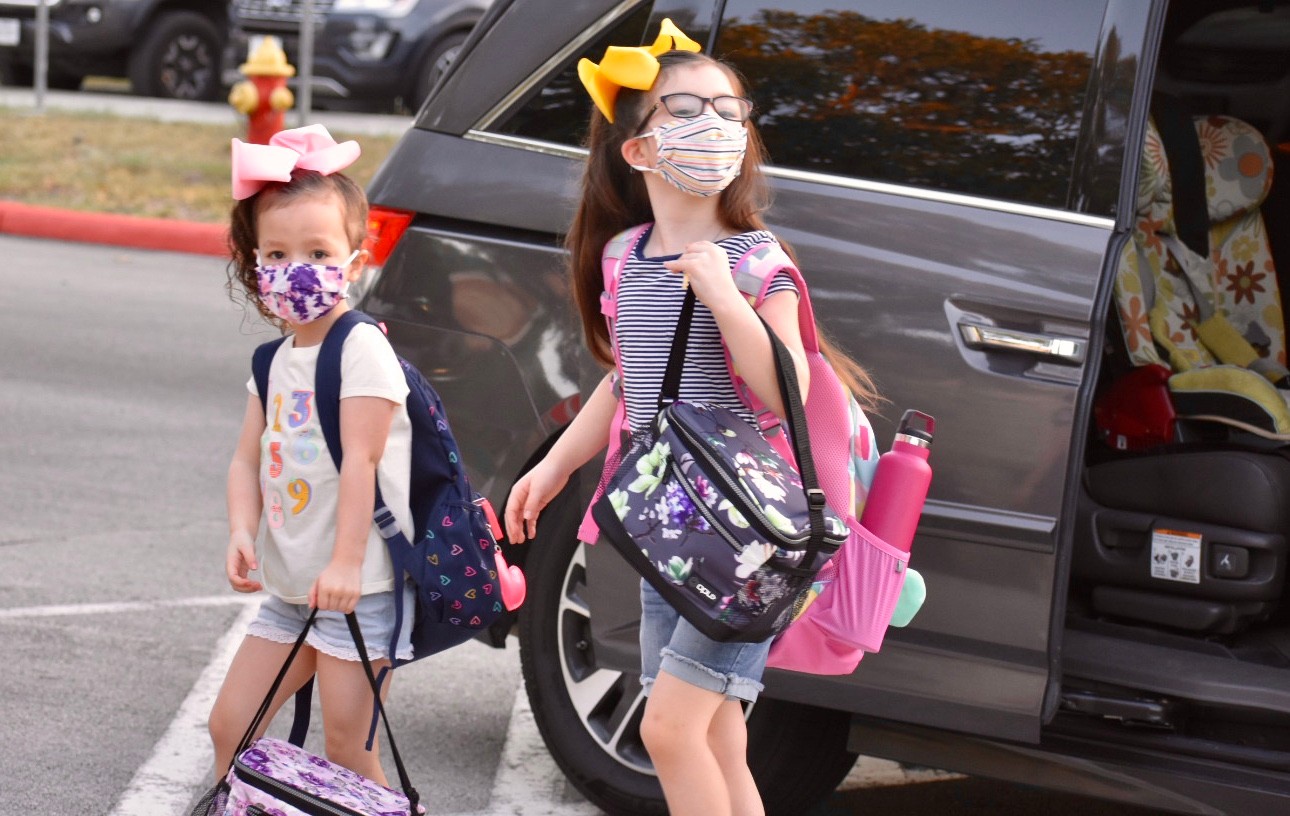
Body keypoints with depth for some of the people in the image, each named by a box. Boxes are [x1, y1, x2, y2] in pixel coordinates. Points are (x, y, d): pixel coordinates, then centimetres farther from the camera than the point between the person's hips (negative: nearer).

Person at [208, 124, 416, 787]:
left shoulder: (361, 348, -12)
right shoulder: (275, 362, 12)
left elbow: (360, 459, -18)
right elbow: (248, 459, 9)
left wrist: (345, 563, -24)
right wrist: (241, 533, -9)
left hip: (359, 587, -8)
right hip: (289, 586, 8)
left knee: (346, 751, -6)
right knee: (230, 726, 10)